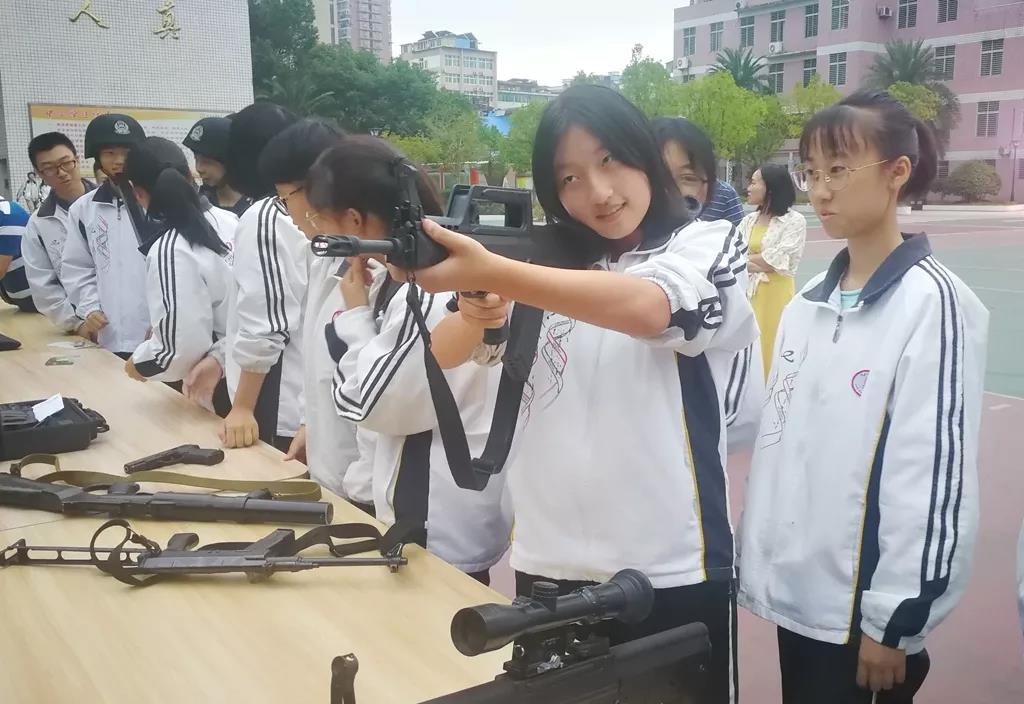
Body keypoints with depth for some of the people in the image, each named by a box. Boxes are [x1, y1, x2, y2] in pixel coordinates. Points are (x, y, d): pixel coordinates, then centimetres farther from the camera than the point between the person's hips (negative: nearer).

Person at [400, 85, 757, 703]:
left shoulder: (705, 245, -2)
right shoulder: (549, 261, 10)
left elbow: (647, 307, -25)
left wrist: (492, 272, -35)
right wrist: (475, 309, -16)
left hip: (670, 570, -3)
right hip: (548, 563, 4)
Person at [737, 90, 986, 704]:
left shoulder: (932, 302, -14)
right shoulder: (810, 300, 6)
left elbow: (935, 477, -15)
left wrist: (896, 620, -13)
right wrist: (760, 562, 11)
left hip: (862, 604, -6)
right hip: (797, 589, 6)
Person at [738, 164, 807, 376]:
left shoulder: (794, 221, -4)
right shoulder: (748, 221, 13)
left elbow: (779, 261, -12)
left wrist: (746, 259, -1)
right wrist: (760, 264, -15)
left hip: (776, 294, -5)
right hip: (748, 293, 5)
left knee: (772, 351, -2)